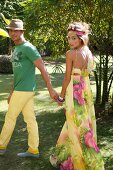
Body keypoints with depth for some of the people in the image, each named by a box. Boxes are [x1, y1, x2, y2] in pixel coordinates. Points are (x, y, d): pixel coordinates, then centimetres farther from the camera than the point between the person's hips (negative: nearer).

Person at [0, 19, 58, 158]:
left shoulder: (28, 48, -14)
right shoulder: (16, 49, 15)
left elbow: (43, 68, -17)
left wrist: (50, 89, -19)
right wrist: (12, 91, 22)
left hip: (24, 90, -9)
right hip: (20, 90, 9)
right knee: (30, 119, 10)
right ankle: (33, 150, 17)